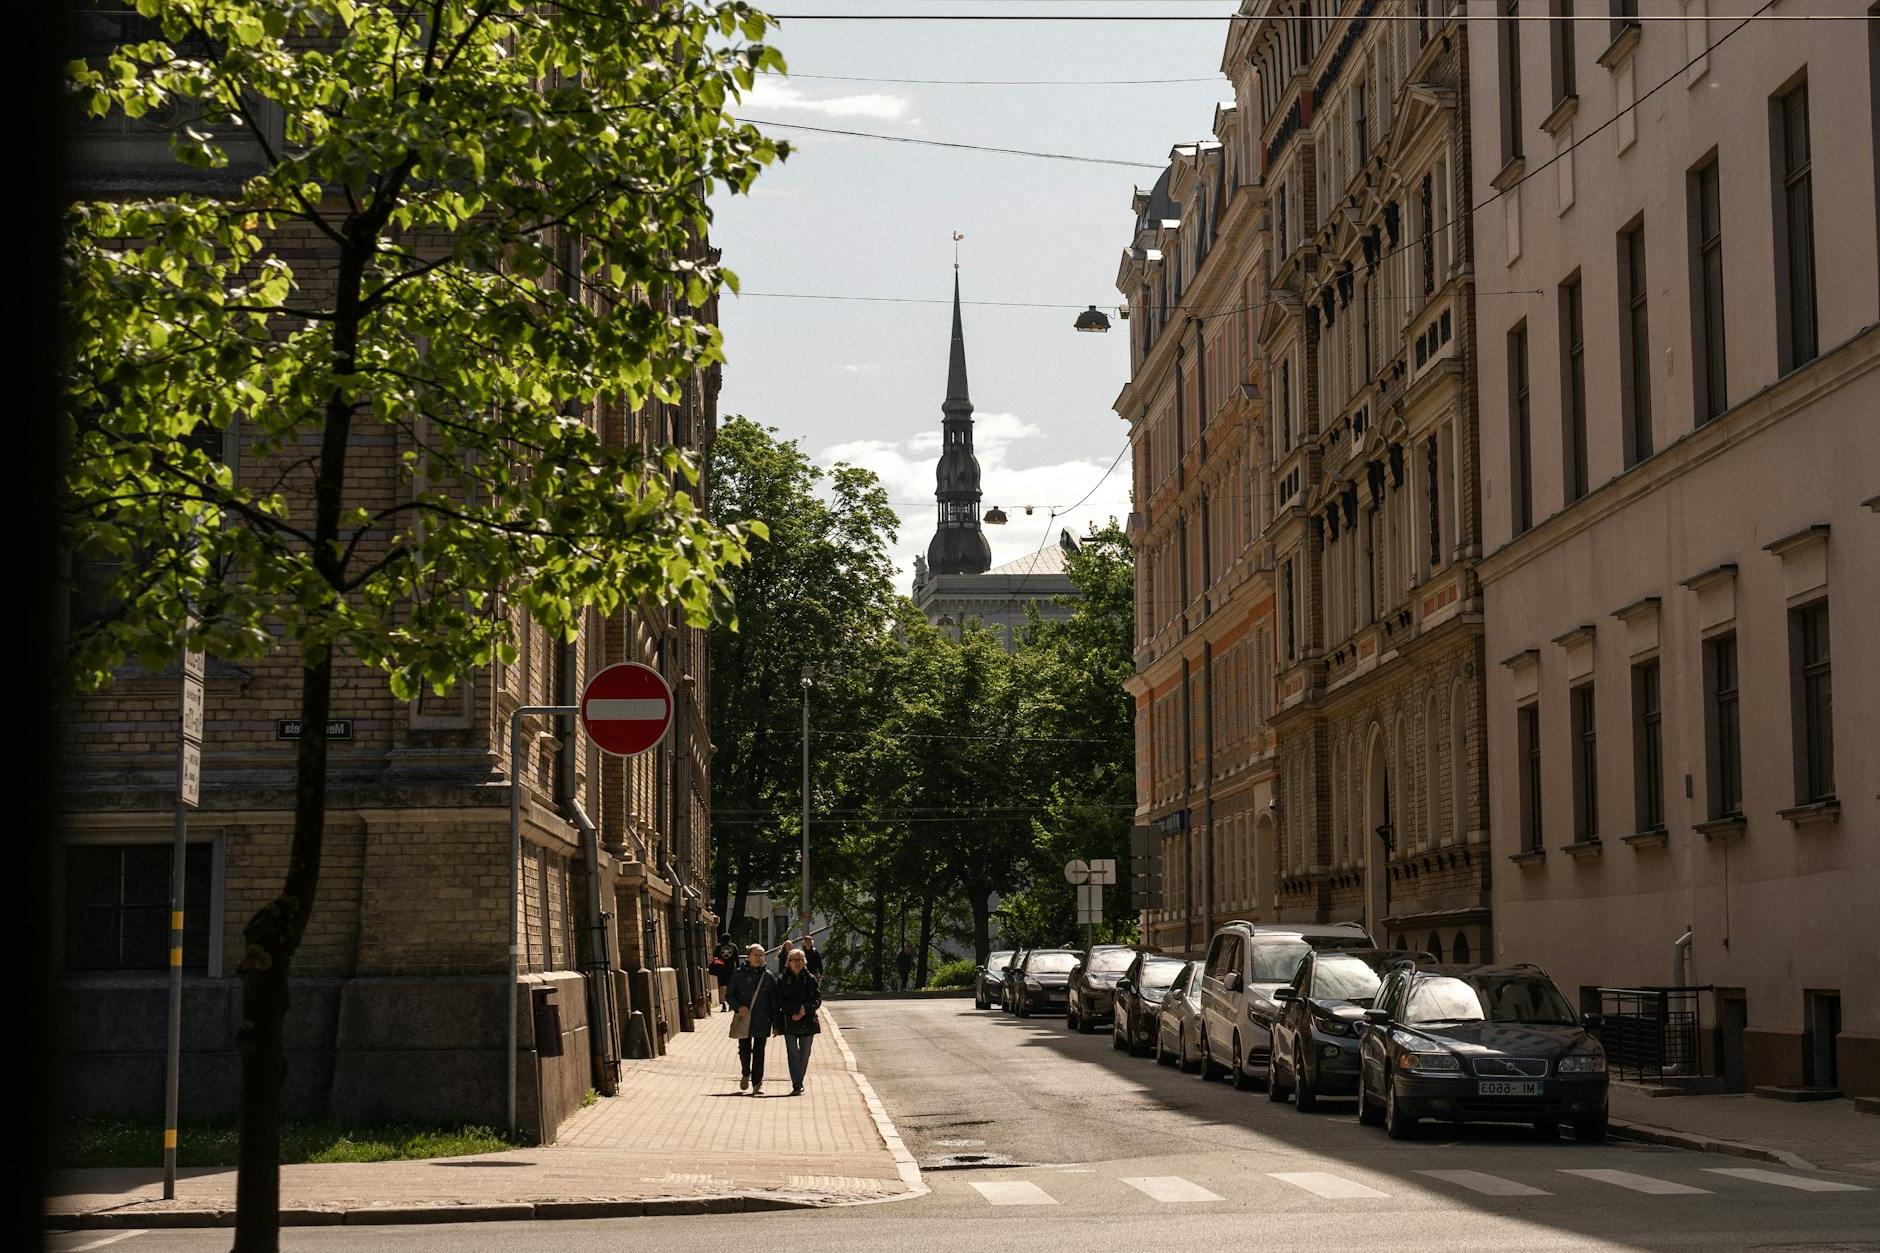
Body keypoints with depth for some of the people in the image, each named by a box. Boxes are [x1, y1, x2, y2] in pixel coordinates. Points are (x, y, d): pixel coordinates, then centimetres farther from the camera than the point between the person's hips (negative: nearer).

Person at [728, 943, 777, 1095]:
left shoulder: (768, 976, 1)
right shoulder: (739, 974, 2)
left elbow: (774, 1001, 2)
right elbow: (730, 995, 6)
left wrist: (776, 1024, -2)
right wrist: (739, 1007, -14)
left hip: (762, 1022, 0)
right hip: (744, 1020, 0)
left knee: (759, 1053, 1)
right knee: (744, 1050, 4)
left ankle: (757, 1084, 7)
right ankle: (746, 1074, 32)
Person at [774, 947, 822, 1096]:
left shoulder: (811, 979, 5)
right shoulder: (783, 980, 2)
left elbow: (817, 1000, -1)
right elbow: (780, 1002, -4)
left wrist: (804, 1010, -16)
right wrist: (798, 1008, -16)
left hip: (807, 1022, 1)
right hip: (789, 1023, -1)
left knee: (804, 1055, 6)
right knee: (792, 1054, -7)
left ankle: (799, 1083, 18)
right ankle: (796, 1086, -10)